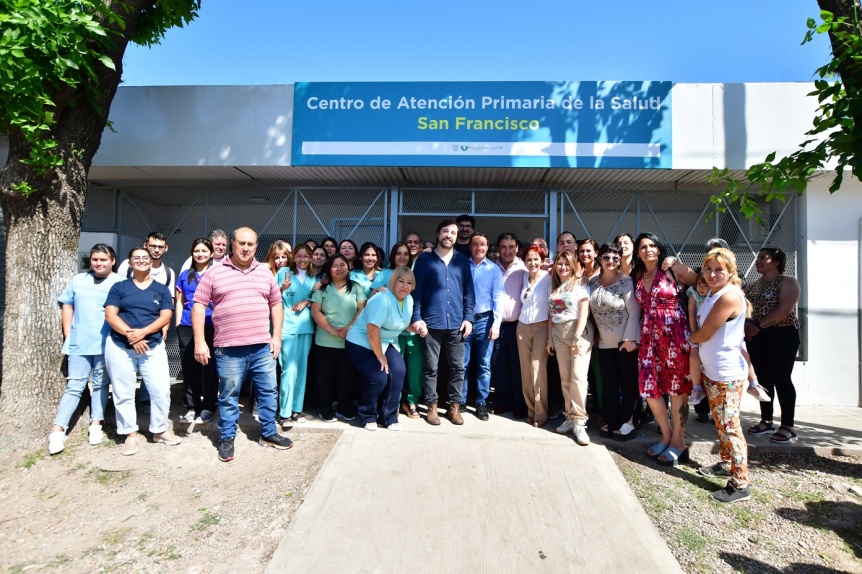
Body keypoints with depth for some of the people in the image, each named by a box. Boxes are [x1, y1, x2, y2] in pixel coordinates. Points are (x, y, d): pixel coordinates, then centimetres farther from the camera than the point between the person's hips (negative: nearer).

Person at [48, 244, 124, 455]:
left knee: (101, 385, 8)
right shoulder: (78, 280, 10)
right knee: (74, 386, 1)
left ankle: (95, 425, 18)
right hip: (79, 343, 2)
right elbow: (66, 306, 13)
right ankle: (57, 431, 4)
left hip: (106, 344, -1)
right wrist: (68, 335, 6)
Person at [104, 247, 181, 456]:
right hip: (120, 347, 0)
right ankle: (130, 434, 18)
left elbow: (165, 317, -2)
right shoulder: (119, 287, 7)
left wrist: (142, 332, -16)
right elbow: (110, 315, -3)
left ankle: (159, 430, 14)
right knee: (123, 393, 5)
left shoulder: (161, 289, 8)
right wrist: (129, 334, -17)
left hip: (153, 347, 0)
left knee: (161, 390, -3)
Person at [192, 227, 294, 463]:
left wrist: (276, 336, 6)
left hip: (262, 346, 4)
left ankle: (268, 433, 27)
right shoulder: (214, 273, -1)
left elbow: (276, 304, 14)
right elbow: (198, 306, -2)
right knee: (229, 395, 8)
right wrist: (199, 342, -8)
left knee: (267, 391, 12)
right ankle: (226, 438, 23)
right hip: (229, 348, -3)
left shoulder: (265, 272, 10)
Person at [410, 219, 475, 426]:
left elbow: (469, 292, 9)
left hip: (457, 323, 2)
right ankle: (432, 406, 16)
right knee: (430, 367, 4)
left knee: (457, 367, 6)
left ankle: (454, 406, 18)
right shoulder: (425, 259, 4)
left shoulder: (463, 261, 11)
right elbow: (416, 290, 0)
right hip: (431, 322, -2)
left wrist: (468, 318, 0)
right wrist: (417, 318, -9)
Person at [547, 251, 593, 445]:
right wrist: (550, 338, 9)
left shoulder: (579, 285, -1)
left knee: (578, 377, -12)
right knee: (565, 378, 7)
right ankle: (570, 417, 16)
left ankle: (579, 421, -6)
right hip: (558, 334, 5)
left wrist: (577, 338, -16)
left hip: (578, 332, -5)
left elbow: (584, 312, -9)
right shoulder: (553, 287, 15)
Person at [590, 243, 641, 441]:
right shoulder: (593, 282, 3)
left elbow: (634, 313, -15)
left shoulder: (626, 282, -13)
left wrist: (630, 339, -20)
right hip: (605, 343, 5)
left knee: (628, 383, 6)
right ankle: (612, 422, 21)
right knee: (609, 385, 10)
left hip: (626, 342, -5)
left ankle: (628, 422, 19)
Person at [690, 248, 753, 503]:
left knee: (730, 427, -4)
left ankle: (740, 485, 4)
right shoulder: (711, 293, 6)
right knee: (720, 422, 21)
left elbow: (703, 335, -17)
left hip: (727, 374, -9)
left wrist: (686, 338, 3)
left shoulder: (729, 297, -21)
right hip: (711, 370, 10)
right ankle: (726, 463, 37)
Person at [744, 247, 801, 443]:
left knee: (781, 379, -5)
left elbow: (784, 310, -17)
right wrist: (747, 325, -11)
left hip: (782, 336, -6)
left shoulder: (787, 282, -4)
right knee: (764, 379, 8)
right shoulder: (752, 286, 15)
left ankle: (788, 427, 1)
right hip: (756, 338, 6)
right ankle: (766, 421, 16)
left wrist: (759, 326, -18)